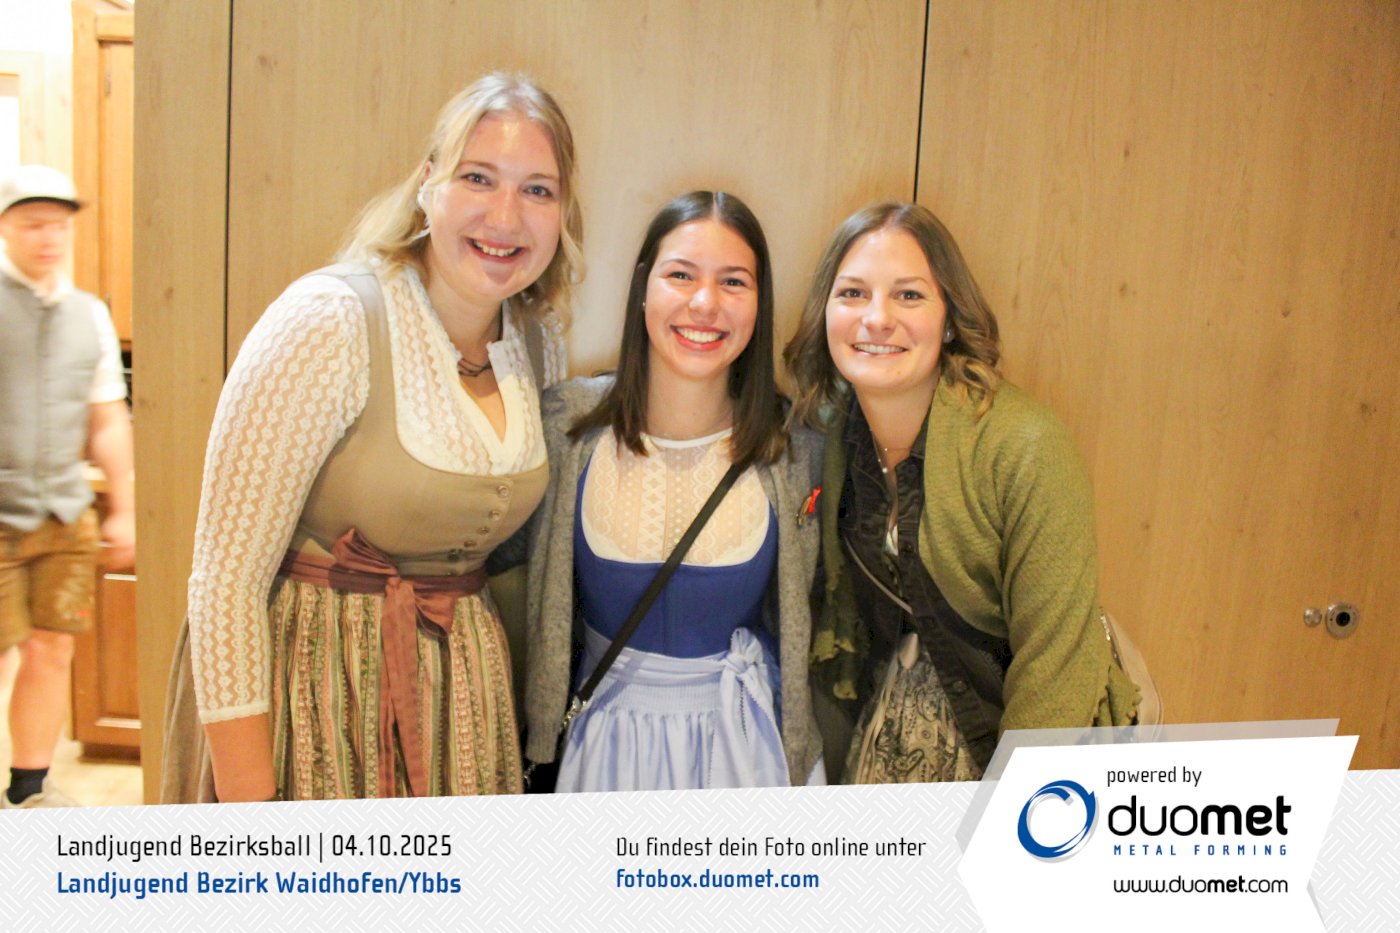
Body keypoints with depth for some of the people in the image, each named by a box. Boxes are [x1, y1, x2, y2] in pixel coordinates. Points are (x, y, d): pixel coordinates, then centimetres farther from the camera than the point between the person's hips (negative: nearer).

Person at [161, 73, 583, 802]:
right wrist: (248, 801, -19)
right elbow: (226, 579, -18)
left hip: (454, 697, 6)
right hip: (313, 690, -5)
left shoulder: (539, 339, 2)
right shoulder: (329, 320, -17)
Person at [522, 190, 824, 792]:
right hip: (605, 734, 1)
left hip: (746, 735, 0)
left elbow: (801, 623, 1)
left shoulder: (793, 445, -13)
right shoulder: (568, 422, -13)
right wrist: (539, 751, 1)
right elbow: (536, 592, -1)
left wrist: (797, 759, 2)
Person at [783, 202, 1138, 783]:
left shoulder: (1026, 450, -26)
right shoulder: (830, 430, -8)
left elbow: (1053, 667, -21)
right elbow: (842, 601, 5)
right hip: (891, 719, 4)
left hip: (1008, 721, -4)